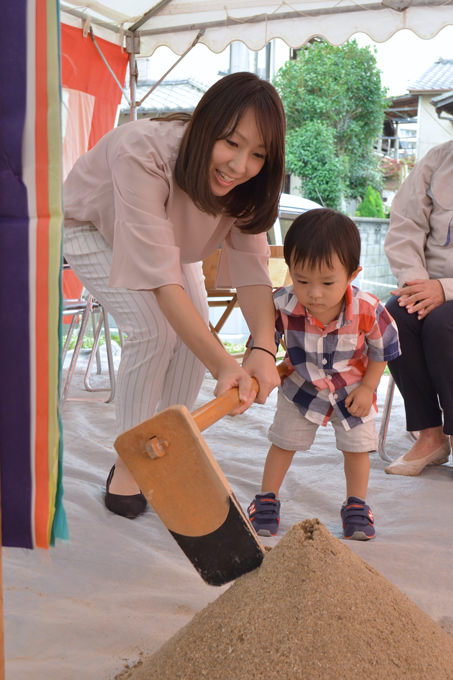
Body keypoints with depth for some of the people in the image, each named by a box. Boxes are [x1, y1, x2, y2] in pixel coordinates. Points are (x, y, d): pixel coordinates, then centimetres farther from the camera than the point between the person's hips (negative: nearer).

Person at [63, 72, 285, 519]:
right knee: (153, 330, -22)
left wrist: (264, 349, -49)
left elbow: (251, 266, -31)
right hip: (92, 226, -5)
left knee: (196, 329, -10)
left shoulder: (244, 184, -25)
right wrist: (223, 364, -58)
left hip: (164, 228, 5)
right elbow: (161, 278, -49)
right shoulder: (142, 154, -44)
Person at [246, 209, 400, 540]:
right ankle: (267, 500, 29)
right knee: (284, 442, 10)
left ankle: (356, 506, 32)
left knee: (357, 447, 10)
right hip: (300, 385, 0)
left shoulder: (368, 310, -30)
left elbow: (383, 348, -11)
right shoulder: (282, 305, -30)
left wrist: (367, 388, -9)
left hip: (352, 388, 0)